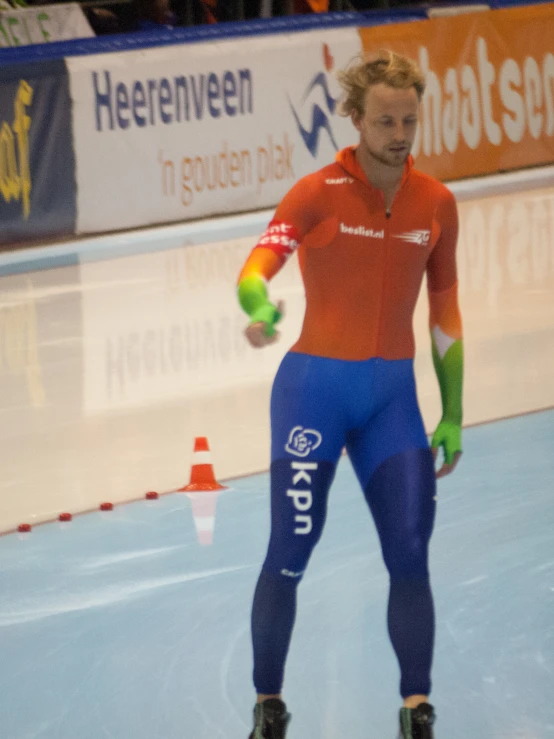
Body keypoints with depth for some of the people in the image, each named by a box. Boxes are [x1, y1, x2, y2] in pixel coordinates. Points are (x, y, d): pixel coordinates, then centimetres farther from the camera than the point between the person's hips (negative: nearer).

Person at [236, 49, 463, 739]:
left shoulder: (436, 204, 4)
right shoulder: (319, 194, -9)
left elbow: (444, 313, 12)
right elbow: (257, 267, -23)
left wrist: (452, 416, 13)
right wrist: (259, 309, -47)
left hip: (392, 396, 3)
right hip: (314, 385, -3)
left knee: (410, 553, -5)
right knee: (290, 550, -5)